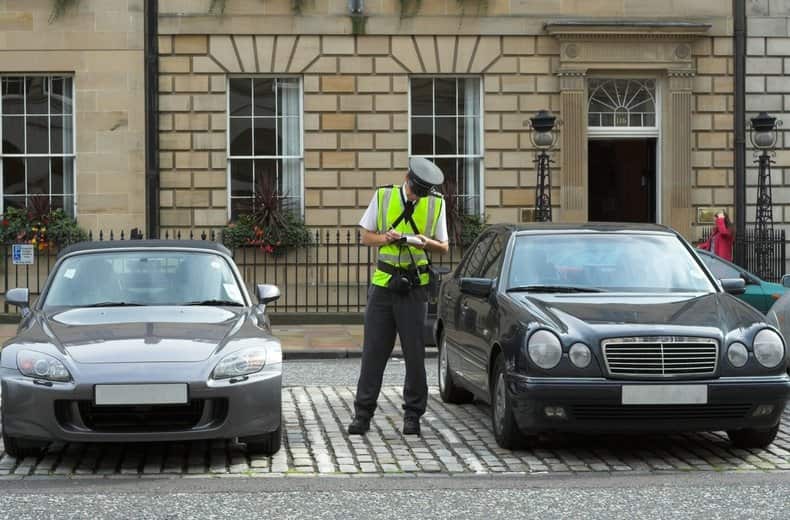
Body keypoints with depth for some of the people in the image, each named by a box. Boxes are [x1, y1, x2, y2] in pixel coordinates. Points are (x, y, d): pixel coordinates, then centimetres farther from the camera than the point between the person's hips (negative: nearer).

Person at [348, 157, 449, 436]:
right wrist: (387, 238, -13)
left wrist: (427, 243, -13)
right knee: (374, 350, 0)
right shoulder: (382, 197, 2)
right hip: (382, 284, 0)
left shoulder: (436, 204, 3)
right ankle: (362, 413, 5)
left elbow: (443, 246, 9)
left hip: (414, 287, 0)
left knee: (414, 352, 0)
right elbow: (366, 236, 7)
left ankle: (413, 415, 9)